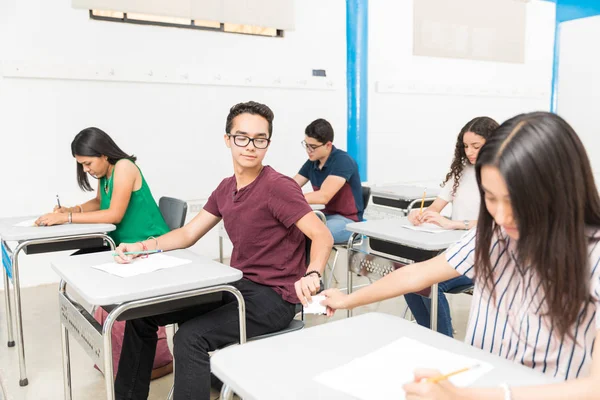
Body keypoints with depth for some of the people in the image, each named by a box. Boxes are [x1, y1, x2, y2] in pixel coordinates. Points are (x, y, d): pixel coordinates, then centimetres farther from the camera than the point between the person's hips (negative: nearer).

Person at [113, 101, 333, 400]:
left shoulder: (278, 187, -18)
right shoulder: (225, 188, 6)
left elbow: (322, 236, -23)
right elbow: (188, 234, 11)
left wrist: (312, 275, -42)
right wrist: (143, 247, -4)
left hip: (273, 298, -8)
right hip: (237, 285, 8)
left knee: (190, 337, -29)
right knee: (142, 311, 9)